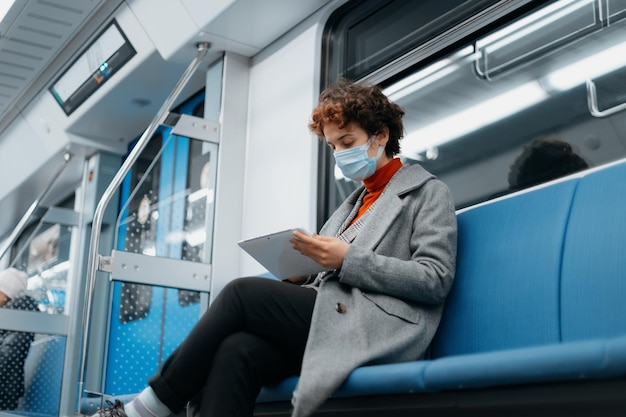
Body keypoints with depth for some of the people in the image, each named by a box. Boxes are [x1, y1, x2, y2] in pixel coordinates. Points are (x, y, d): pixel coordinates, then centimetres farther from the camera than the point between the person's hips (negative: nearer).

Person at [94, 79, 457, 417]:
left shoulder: (427, 191, 9)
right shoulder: (354, 203, 29)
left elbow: (435, 280, -6)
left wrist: (348, 260, -13)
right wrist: (301, 273, 2)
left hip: (378, 328, -6)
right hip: (334, 315, 6)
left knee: (242, 293, -19)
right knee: (236, 352, -24)